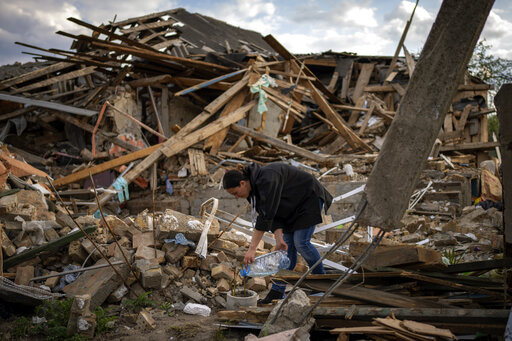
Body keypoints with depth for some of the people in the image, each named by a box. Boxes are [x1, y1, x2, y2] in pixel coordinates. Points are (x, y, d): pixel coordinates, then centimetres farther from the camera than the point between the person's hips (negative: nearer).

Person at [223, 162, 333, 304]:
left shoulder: (266, 180, -35)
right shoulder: (253, 187, -6)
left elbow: (266, 216, -39)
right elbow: (273, 215, -8)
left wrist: (252, 249, -39)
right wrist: (279, 238, -23)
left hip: (309, 197, -8)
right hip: (292, 206, 8)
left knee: (301, 242, -13)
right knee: (287, 244, 2)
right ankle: (277, 291, 0)